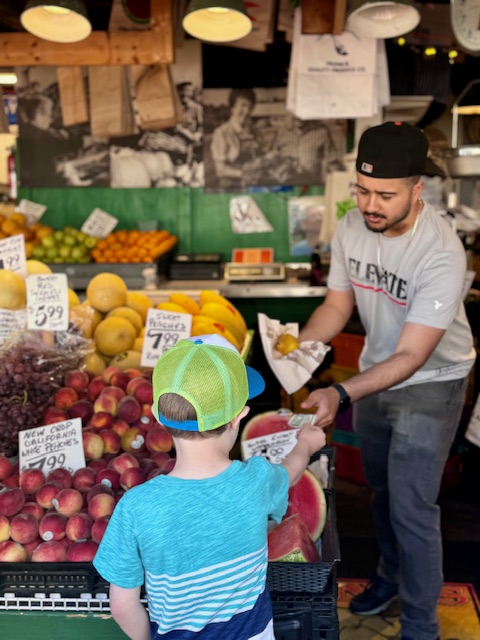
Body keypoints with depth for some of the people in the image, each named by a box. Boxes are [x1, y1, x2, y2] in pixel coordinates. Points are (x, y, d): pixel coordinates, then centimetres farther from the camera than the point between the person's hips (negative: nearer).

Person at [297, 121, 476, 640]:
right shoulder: (351, 229, -14)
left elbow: (411, 357, -32)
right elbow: (337, 305, -3)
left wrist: (340, 395, -43)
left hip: (430, 381, -6)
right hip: (375, 370, 6)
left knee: (410, 505, -6)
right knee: (381, 487, 22)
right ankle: (392, 575, 47)